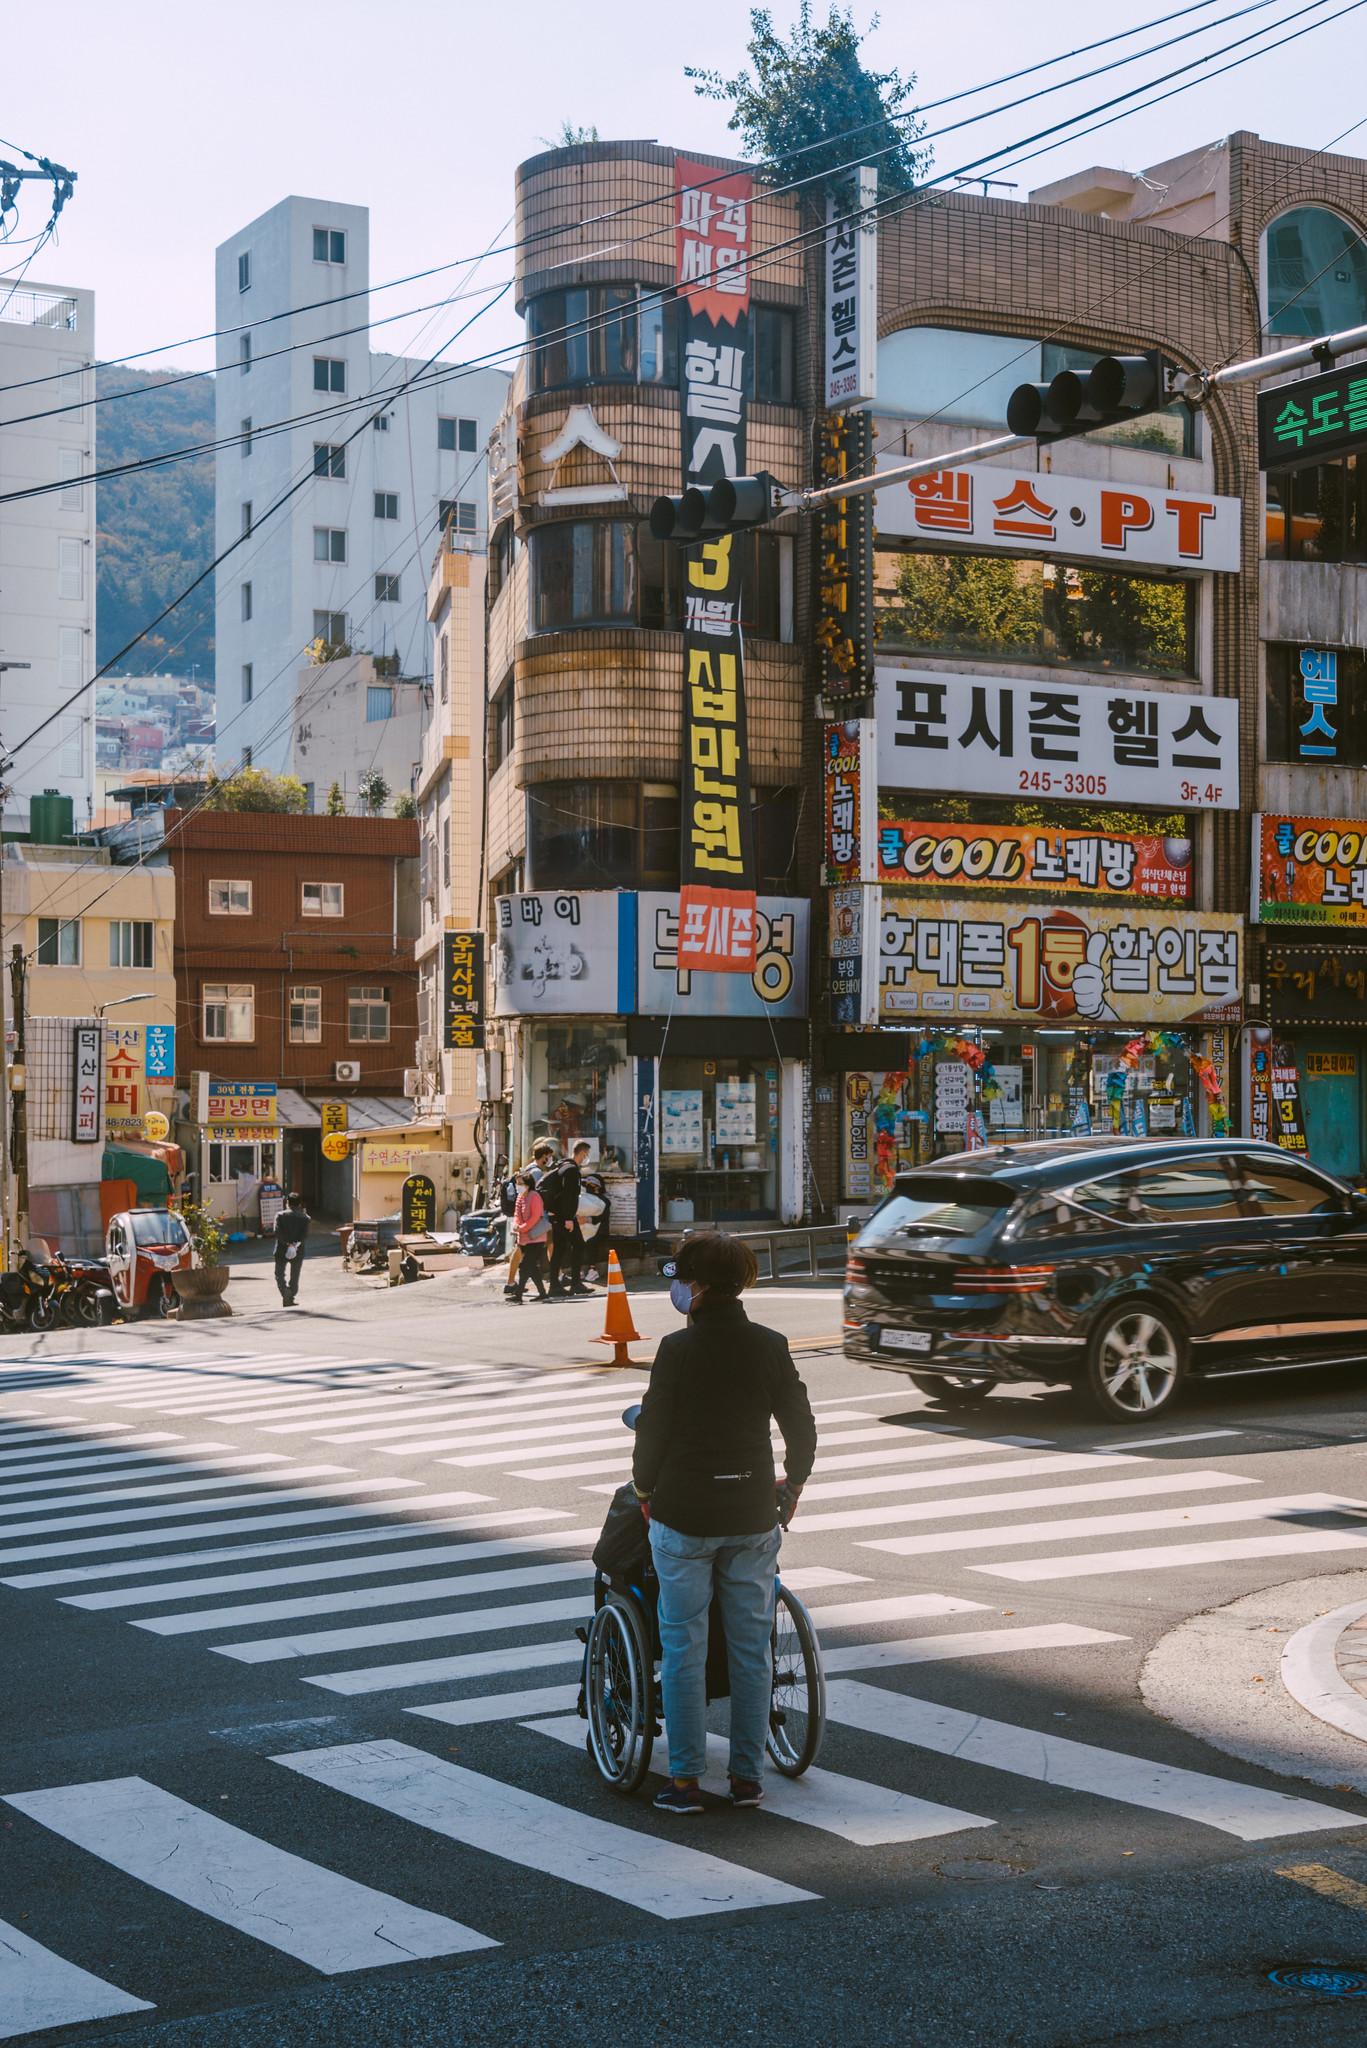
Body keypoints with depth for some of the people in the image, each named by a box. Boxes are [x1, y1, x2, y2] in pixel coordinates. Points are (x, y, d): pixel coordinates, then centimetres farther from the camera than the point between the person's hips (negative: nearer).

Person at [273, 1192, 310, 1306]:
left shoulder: (281, 1215, -3)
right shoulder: (304, 1217, 1)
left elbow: (277, 1231, -13)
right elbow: (305, 1234, -10)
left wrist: (287, 1243, -15)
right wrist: (295, 1243, -10)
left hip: (282, 1250, -1)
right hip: (298, 1250, 1)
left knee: (280, 1274, 7)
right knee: (294, 1276, 12)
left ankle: (285, 1293, -16)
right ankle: (291, 1298, 11)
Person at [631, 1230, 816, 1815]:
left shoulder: (678, 1349, -12)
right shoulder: (770, 1346, -1)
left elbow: (653, 1427, -8)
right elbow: (801, 1427, 4)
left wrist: (645, 1490, 8)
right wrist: (792, 1485, 20)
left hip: (683, 1514, -3)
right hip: (753, 1515, 3)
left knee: (683, 1646, 5)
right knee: (751, 1646, 10)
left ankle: (685, 1780, 7)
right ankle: (747, 1777, 15)